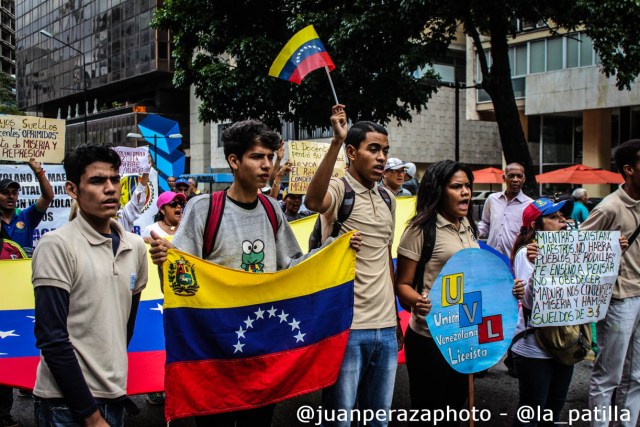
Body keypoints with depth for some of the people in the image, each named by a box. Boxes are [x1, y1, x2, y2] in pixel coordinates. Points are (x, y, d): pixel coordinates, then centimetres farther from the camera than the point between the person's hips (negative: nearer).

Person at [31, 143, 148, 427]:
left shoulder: (135, 246, 6)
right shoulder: (57, 245, -11)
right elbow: (51, 339, -15)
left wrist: (117, 386, 15)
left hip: (114, 397, 6)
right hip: (67, 403, -5)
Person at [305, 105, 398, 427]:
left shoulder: (388, 199, 13)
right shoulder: (338, 190, -8)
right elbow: (313, 201, -34)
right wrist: (336, 141, -38)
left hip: (386, 328, 7)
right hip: (347, 327, -7)